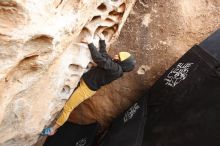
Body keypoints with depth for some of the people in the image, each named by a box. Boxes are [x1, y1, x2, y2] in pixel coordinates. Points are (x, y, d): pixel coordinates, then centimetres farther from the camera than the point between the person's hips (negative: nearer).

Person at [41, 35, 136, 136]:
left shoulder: (116, 69, -26)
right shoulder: (114, 65, 3)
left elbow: (99, 59, -31)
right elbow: (103, 54, 15)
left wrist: (90, 44, -23)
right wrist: (102, 40, 15)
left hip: (86, 88, -10)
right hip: (84, 80, 10)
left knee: (67, 108, 0)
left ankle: (53, 129, 19)